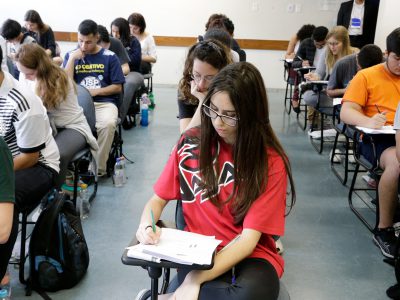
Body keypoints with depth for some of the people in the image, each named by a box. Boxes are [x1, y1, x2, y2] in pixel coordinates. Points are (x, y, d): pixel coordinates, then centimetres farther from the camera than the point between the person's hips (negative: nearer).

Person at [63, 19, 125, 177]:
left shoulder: (109, 57, 7)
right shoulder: (71, 55, 14)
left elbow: (117, 87, 6)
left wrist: (95, 91, -7)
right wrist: (72, 58, -3)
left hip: (104, 102, -1)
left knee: (108, 124, -36)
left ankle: (99, 167, -18)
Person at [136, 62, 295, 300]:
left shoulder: (271, 162, -10)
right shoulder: (191, 143, -1)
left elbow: (249, 238, -14)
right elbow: (158, 199, 8)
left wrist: (195, 280, -25)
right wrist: (147, 224, -16)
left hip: (250, 255, 0)